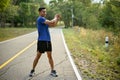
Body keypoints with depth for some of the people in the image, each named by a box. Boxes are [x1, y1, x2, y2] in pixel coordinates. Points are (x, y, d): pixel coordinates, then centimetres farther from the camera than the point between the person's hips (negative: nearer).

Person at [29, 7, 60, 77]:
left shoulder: (44, 19, 15)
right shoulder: (40, 19, -13)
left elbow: (53, 25, 17)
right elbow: (51, 22, -21)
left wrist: (57, 19, 4)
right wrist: (55, 18, -4)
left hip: (48, 40, 8)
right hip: (41, 41, -8)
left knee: (50, 56, 7)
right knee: (38, 56, 2)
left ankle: (53, 71, 12)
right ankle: (33, 70, 17)